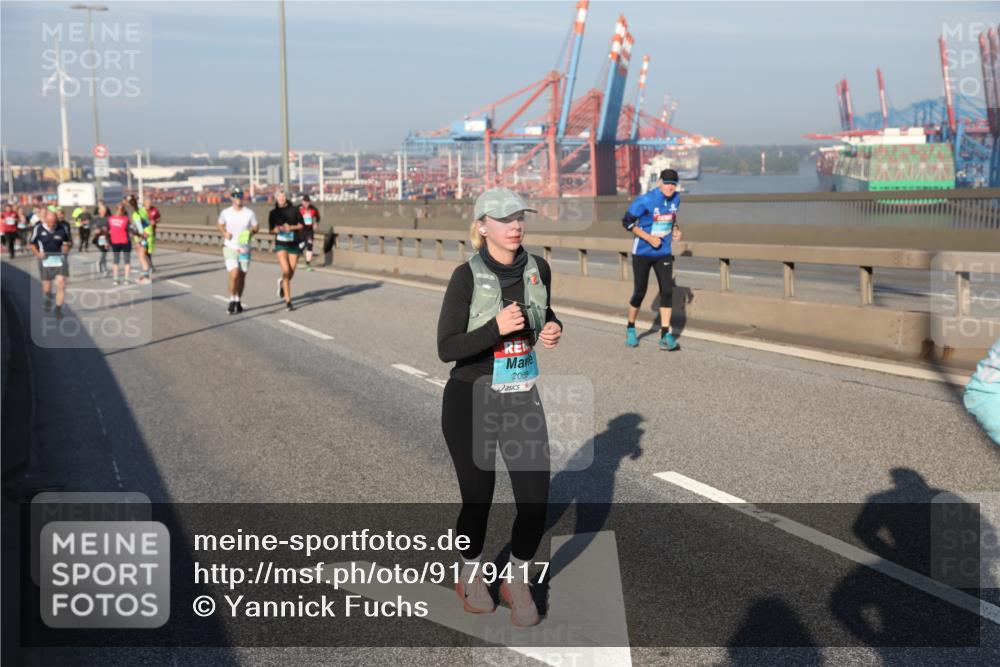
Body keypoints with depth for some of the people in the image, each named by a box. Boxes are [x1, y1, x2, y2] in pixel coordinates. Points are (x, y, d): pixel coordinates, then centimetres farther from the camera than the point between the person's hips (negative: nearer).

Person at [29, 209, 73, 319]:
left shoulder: (63, 227, -6)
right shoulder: (38, 228, -7)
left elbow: (70, 241, 8)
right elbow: (32, 243, 7)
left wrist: (67, 246, -14)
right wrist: (38, 253, -10)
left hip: (60, 259, 0)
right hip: (46, 260, 0)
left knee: (61, 284, -10)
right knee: (46, 288, 6)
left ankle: (58, 309, 3)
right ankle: (48, 298, 42)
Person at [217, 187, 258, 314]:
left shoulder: (249, 213, -1)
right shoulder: (225, 213, 0)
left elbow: (255, 227, 8)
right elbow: (220, 225, 15)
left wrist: (250, 232, -14)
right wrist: (224, 233, -6)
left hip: (244, 249, 1)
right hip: (230, 248, -1)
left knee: (242, 277, 7)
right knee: (234, 275, -15)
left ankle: (238, 301, 24)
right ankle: (232, 301, -1)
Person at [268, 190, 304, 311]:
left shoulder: (294, 210, 2)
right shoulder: (273, 213, 4)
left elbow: (301, 225, 2)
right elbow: (271, 229, 4)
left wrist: (292, 227, -15)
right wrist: (279, 229, -17)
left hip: (294, 244, 2)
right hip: (281, 244, -2)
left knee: (291, 273, 7)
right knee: (286, 271, -16)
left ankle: (282, 283, 45)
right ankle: (288, 301, -12)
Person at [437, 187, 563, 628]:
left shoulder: (538, 269, -2)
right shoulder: (466, 276, -15)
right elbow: (446, 349, -16)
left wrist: (553, 329, -6)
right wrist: (497, 327, -29)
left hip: (522, 400, 4)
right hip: (470, 405, -4)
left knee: (535, 500, -2)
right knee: (478, 500, 8)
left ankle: (517, 582, 25)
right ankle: (471, 575, 39)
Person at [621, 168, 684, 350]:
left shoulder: (675, 199, 1)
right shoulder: (645, 200, -18)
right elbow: (627, 222, -14)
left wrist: (675, 229, -1)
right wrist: (649, 238, -20)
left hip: (663, 253, 4)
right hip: (642, 253, -4)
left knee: (667, 291, -7)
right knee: (640, 293, 4)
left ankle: (665, 335, -5)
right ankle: (630, 329, 27)